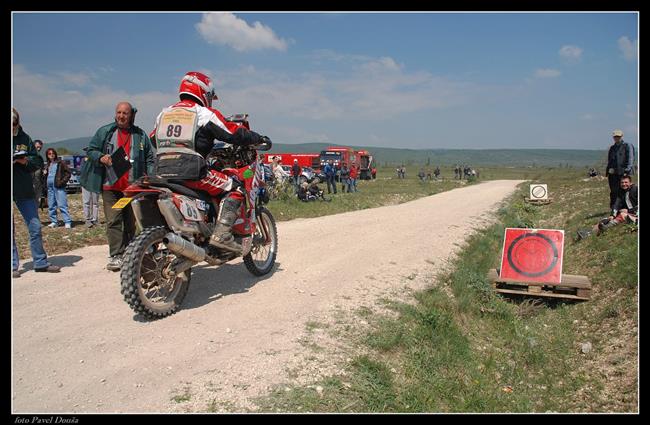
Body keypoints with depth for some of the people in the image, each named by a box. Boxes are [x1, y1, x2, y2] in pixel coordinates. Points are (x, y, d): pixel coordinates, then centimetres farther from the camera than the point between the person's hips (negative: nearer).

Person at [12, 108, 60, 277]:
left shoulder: (24, 138, 8)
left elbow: (38, 161, 9)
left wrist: (26, 161, -13)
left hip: (24, 190, 3)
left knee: (35, 227, 6)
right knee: (11, 230, 2)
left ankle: (40, 262, 17)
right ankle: (13, 265, 13)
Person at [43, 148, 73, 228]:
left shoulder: (61, 163, -1)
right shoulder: (48, 164, 17)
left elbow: (68, 173, -3)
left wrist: (62, 182, -12)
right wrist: (44, 173, 5)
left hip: (58, 186, -7)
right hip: (49, 186, 7)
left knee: (62, 205, -11)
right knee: (51, 206, 9)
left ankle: (68, 222, -10)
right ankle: (54, 222, 18)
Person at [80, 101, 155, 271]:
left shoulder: (140, 135, 11)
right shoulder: (104, 131, 8)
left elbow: (149, 158, 12)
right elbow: (90, 150, 11)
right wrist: (101, 158, -10)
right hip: (111, 186, -1)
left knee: (132, 222, 7)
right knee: (113, 222, -7)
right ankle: (116, 256, -5)